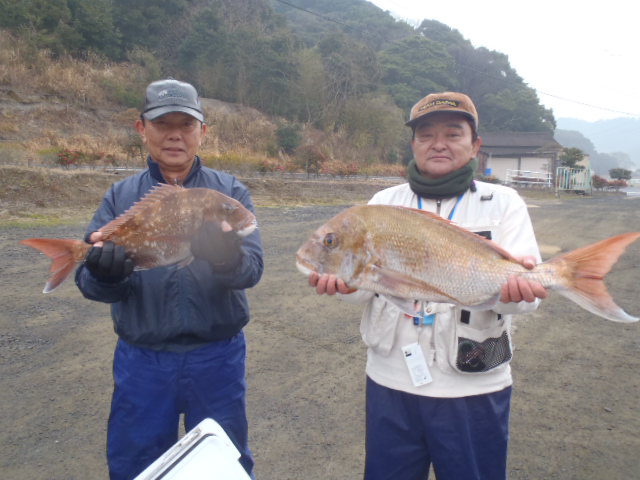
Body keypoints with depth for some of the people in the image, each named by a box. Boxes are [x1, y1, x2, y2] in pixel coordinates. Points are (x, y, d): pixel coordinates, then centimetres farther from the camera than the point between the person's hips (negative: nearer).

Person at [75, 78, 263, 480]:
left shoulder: (230, 191, -3)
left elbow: (252, 268, -15)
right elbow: (89, 281, -6)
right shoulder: (121, 197, 1)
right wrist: (104, 274, -29)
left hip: (217, 356, -1)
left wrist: (227, 260, -37)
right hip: (141, 359, 1)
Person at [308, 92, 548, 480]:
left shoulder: (503, 203, -1)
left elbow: (528, 289, -9)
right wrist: (345, 280, -24)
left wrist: (515, 287, -33)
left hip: (474, 389, -1)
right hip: (390, 382, 2)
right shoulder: (384, 202, 4)